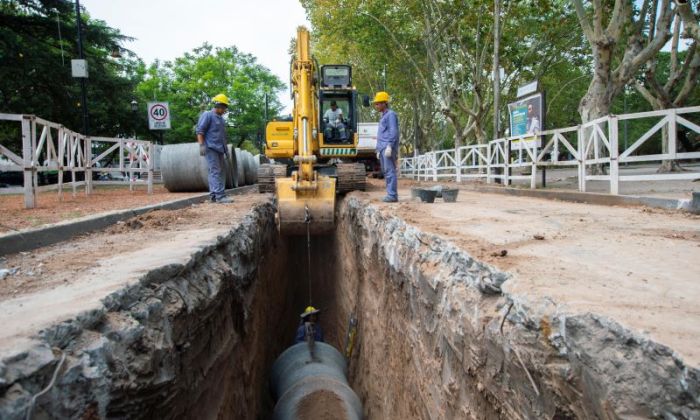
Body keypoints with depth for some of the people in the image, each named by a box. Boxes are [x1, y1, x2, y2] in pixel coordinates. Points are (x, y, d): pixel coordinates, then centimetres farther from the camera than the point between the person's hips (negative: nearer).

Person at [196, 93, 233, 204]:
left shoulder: (220, 118, 21)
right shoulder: (207, 115, -4)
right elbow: (200, 131, -10)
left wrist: (226, 149, 27)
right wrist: (201, 145, -19)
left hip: (219, 149, 9)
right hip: (211, 148, -9)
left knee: (220, 172, 7)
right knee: (215, 172, -13)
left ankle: (214, 195, 11)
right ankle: (220, 195, -18)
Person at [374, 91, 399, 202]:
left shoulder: (391, 114, -3)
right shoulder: (383, 116, 24)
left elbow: (393, 132, -14)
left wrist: (389, 146, -22)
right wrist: (378, 150, 23)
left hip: (388, 148, -9)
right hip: (382, 149, 9)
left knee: (390, 171, -12)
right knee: (385, 172, 8)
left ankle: (392, 195, -14)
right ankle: (391, 194, 12)